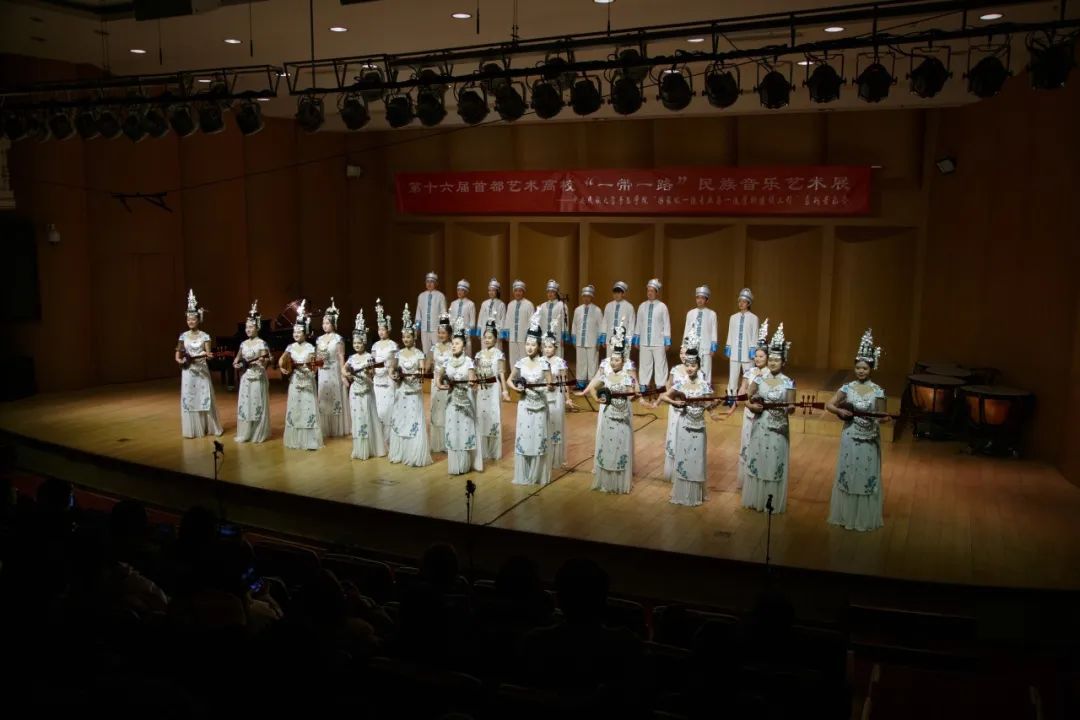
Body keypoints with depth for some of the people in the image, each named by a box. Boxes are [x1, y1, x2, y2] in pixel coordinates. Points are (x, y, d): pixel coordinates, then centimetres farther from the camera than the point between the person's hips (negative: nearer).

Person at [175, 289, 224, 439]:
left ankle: (208, 427, 11)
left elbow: (208, 354, -7)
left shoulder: (204, 336, -1)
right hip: (188, 371, 2)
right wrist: (181, 360, -16)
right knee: (189, 399, 2)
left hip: (201, 370, -2)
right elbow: (178, 356, 5)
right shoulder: (183, 336, 4)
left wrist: (193, 357, -24)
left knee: (204, 398, 2)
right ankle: (193, 429, 8)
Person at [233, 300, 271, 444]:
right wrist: (236, 364, -1)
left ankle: (258, 434, 8)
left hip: (257, 378, -6)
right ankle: (245, 434, 15)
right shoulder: (243, 343, 9)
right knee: (244, 404, 7)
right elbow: (237, 359, 19)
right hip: (245, 378, 6)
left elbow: (264, 362, -11)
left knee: (257, 404, 0)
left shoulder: (262, 343, -8)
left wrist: (249, 363, -23)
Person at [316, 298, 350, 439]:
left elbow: (341, 357, -8)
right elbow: (317, 357, 14)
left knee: (336, 398, 1)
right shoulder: (319, 339, 9)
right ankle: (325, 429, 15)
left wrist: (343, 374, -12)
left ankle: (338, 429, 10)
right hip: (322, 373, 5)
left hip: (335, 372, -5)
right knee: (324, 399, 7)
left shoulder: (338, 339, -6)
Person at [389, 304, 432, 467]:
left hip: (414, 391, -4)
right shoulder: (399, 353, 7)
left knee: (414, 422, -4)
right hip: (401, 391, 4)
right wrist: (395, 376, -15)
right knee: (399, 420, 8)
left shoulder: (419, 354, -5)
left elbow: (422, 371, -13)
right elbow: (394, 370, 7)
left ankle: (416, 456, 2)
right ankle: (400, 453, 18)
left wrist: (417, 374, -34)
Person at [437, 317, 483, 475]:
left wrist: (471, 382, -35)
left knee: (466, 427, 3)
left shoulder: (468, 361, -8)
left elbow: (471, 379, -13)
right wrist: (439, 383, -15)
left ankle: (466, 463, 14)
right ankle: (455, 464, 14)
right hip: (452, 398, 3)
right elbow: (439, 375, 5)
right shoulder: (447, 361, 1)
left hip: (466, 399, -3)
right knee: (453, 428, 5)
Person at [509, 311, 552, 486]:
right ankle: (523, 476, 13)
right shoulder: (520, 363, 0)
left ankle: (537, 475, 15)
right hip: (525, 405, 2)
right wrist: (516, 387, -7)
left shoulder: (544, 364, -6)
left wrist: (548, 387, -23)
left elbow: (550, 384, -3)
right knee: (523, 437, 4)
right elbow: (510, 380, 11)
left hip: (540, 405, -2)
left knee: (538, 438, 3)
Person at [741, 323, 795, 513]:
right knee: (757, 461, 9)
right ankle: (755, 499, 23)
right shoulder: (759, 379, 1)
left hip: (778, 429, -2)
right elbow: (748, 400, 8)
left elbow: (791, 407, -6)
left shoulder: (788, 383, -6)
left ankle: (773, 502, 16)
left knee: (775, 464, 4)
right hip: (760, 427, 3)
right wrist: (752, 406, -12)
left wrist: (788, 409, -29)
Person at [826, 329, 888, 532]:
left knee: (867, 476, 6)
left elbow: (883, 416, -1)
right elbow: (829, 405, 1)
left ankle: (866, 517, 19)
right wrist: (840, 411, -17)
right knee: (847, 474, 8)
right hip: (850, 437, 1)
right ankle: (845, 515, 21)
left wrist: (881, 418, -23)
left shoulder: (878, 391, -5)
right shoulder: (847, 388, -2)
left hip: (869, 439, -1)